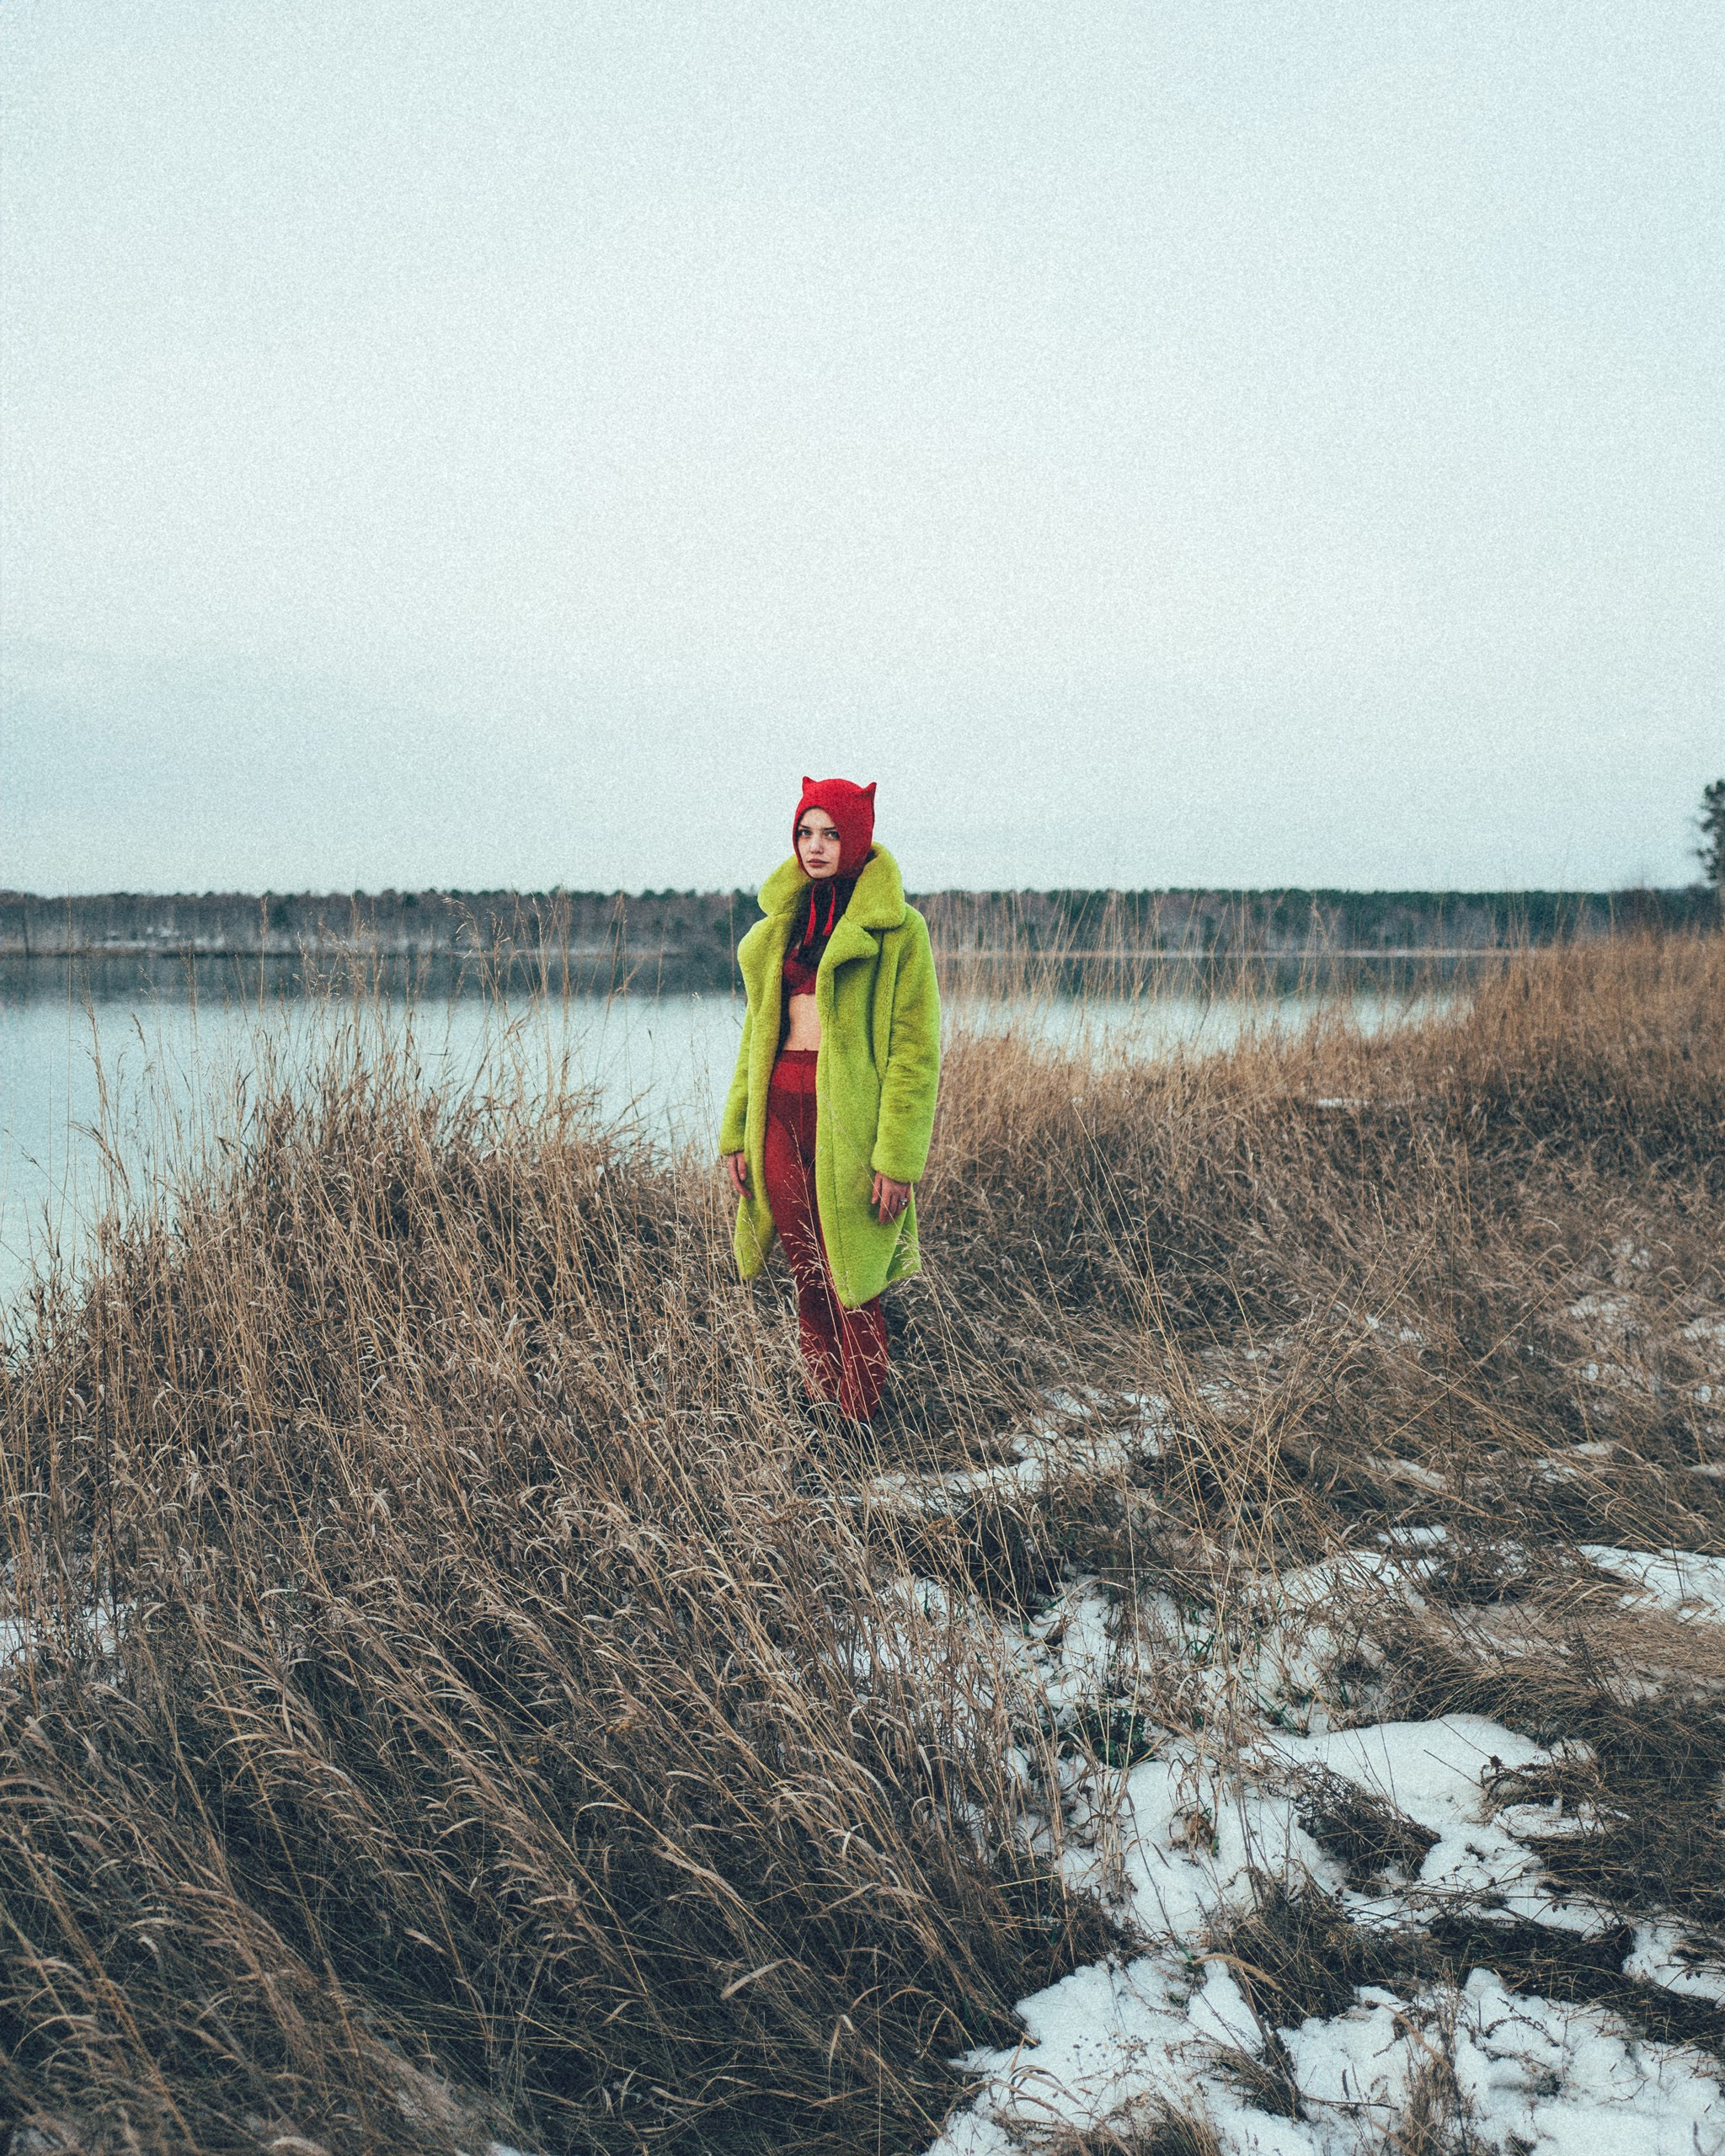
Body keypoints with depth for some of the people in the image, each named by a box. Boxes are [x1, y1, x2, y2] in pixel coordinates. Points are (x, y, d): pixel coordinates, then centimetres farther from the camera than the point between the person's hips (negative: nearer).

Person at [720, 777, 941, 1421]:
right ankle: (815, 1407, 23)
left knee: (850, 1283, -2)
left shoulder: (895, 928, -5)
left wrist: (899, 1157, -14)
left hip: (846, 1112, -5)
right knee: (807, 1276, 12)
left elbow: (915, 1049, -8)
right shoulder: (783, 922, 14)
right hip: (780, 1109, 5)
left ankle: (860, 1429, 7)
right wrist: (737, 1132, 10)